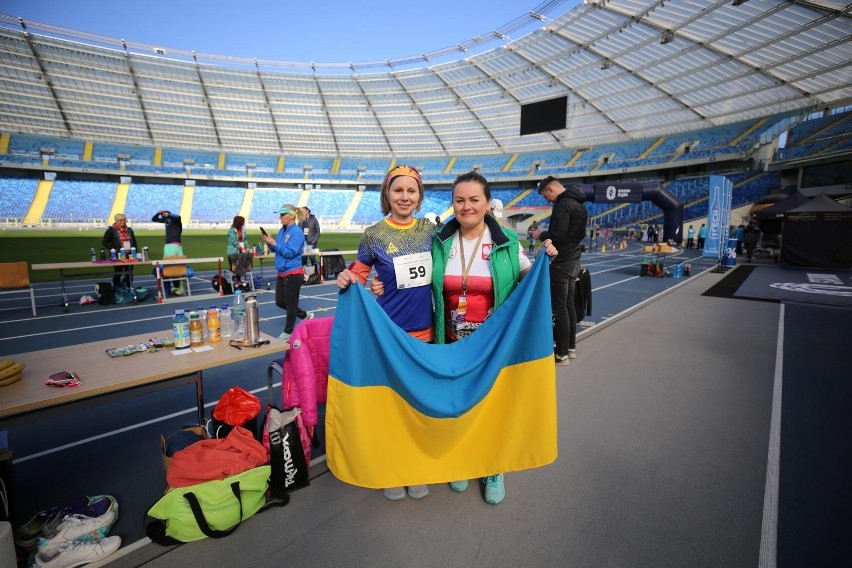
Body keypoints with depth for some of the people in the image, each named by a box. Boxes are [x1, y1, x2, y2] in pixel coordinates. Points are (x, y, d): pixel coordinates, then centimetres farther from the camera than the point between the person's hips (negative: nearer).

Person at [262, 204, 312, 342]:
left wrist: (274, 243, -20)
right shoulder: (282, 230, 10)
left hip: (293, 273, -9)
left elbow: (290, 253, -21)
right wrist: (270, 243, -5)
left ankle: (288, 332, 19)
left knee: (290, 303, 4)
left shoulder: (297, 232, -15)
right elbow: (275, 249, 14)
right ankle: (306, 316, 31)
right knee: (280, 302, 14)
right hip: (282, 273, 9)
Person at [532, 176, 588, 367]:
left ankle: (561, 354, 5)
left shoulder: (563, 205, -18)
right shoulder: (579, 204, 14)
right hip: (574, 261, 10)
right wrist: (548, 233, 13)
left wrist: (541, 235, -6)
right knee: (569, 305, 17)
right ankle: (571, 347, 27)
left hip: (561, 264, -10)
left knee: (559, 309, -3)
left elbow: (557, 236, -25)